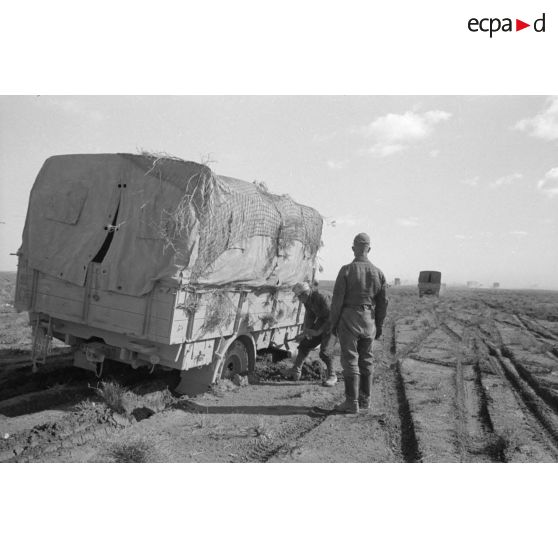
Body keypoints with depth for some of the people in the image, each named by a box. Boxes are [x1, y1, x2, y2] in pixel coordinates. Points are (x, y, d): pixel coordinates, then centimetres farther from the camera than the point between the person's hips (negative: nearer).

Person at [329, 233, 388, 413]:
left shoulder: (346, 270, -10)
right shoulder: (378, 273, 3)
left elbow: (337, 299, -11)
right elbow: (382, 303, 7)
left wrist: (333, 322, -1)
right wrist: (379, 326, 16)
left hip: (349, 319, -4)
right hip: (369, 321, 5)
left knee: (350, 360, 0)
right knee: (366, 360, 13)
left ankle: (352, 402, 2)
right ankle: (365, 399, 22)